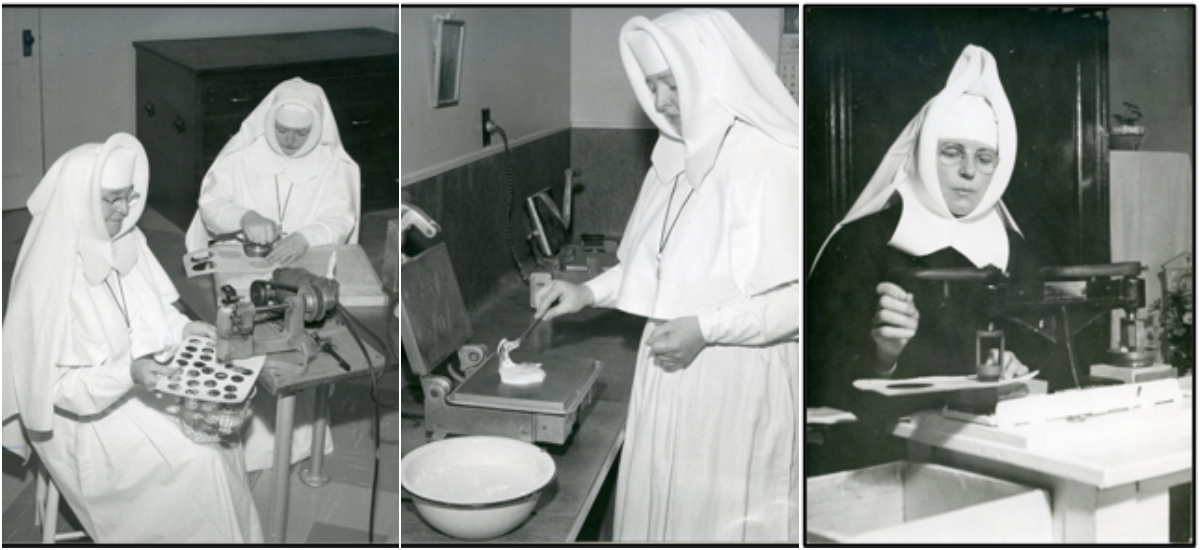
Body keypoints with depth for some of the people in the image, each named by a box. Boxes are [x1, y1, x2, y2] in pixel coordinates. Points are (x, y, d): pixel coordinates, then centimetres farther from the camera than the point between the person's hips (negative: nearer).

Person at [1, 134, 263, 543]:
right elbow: (56, 382, -21)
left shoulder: (123, 242, -4)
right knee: (196, 461, -19)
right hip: (84, 413, -6)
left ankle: (234, 533, 5)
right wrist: (128, 374, -33)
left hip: (134, 381, 6)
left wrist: (181, 329, -7)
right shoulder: (51, 274, -24)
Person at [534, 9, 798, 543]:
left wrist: (705, 328, -22)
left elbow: (796, 294, -19)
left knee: (722, 517, 8)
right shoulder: (679, 153, 5)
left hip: (735, 383, -7)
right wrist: (590, 292, 4)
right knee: (660, 504, 19)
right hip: (672, 371, 7)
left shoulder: (772, 160, -19)